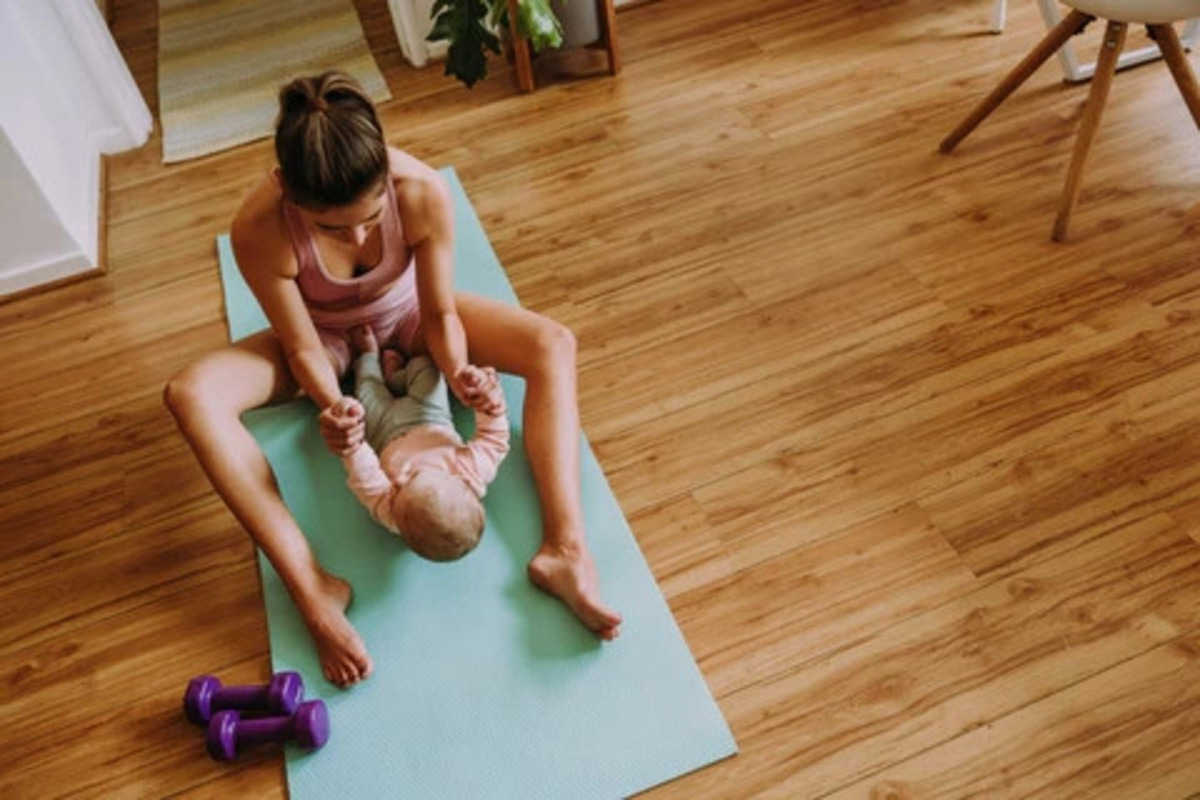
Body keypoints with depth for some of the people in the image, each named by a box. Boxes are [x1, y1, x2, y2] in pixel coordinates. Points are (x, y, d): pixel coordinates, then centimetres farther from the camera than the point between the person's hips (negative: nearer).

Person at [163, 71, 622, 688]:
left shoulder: (424, 191, -33)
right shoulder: (258, 230, -35)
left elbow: (441, 312, -19)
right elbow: (303, 346, -21)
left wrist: (456, 368, -39)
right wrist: (331, 405, -40)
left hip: (406, 315, 1)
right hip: (327, 337, 0)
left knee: (554, 345, -25)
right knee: (191, 395, -29)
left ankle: (564, 549, -31)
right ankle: (314, 592, -31)